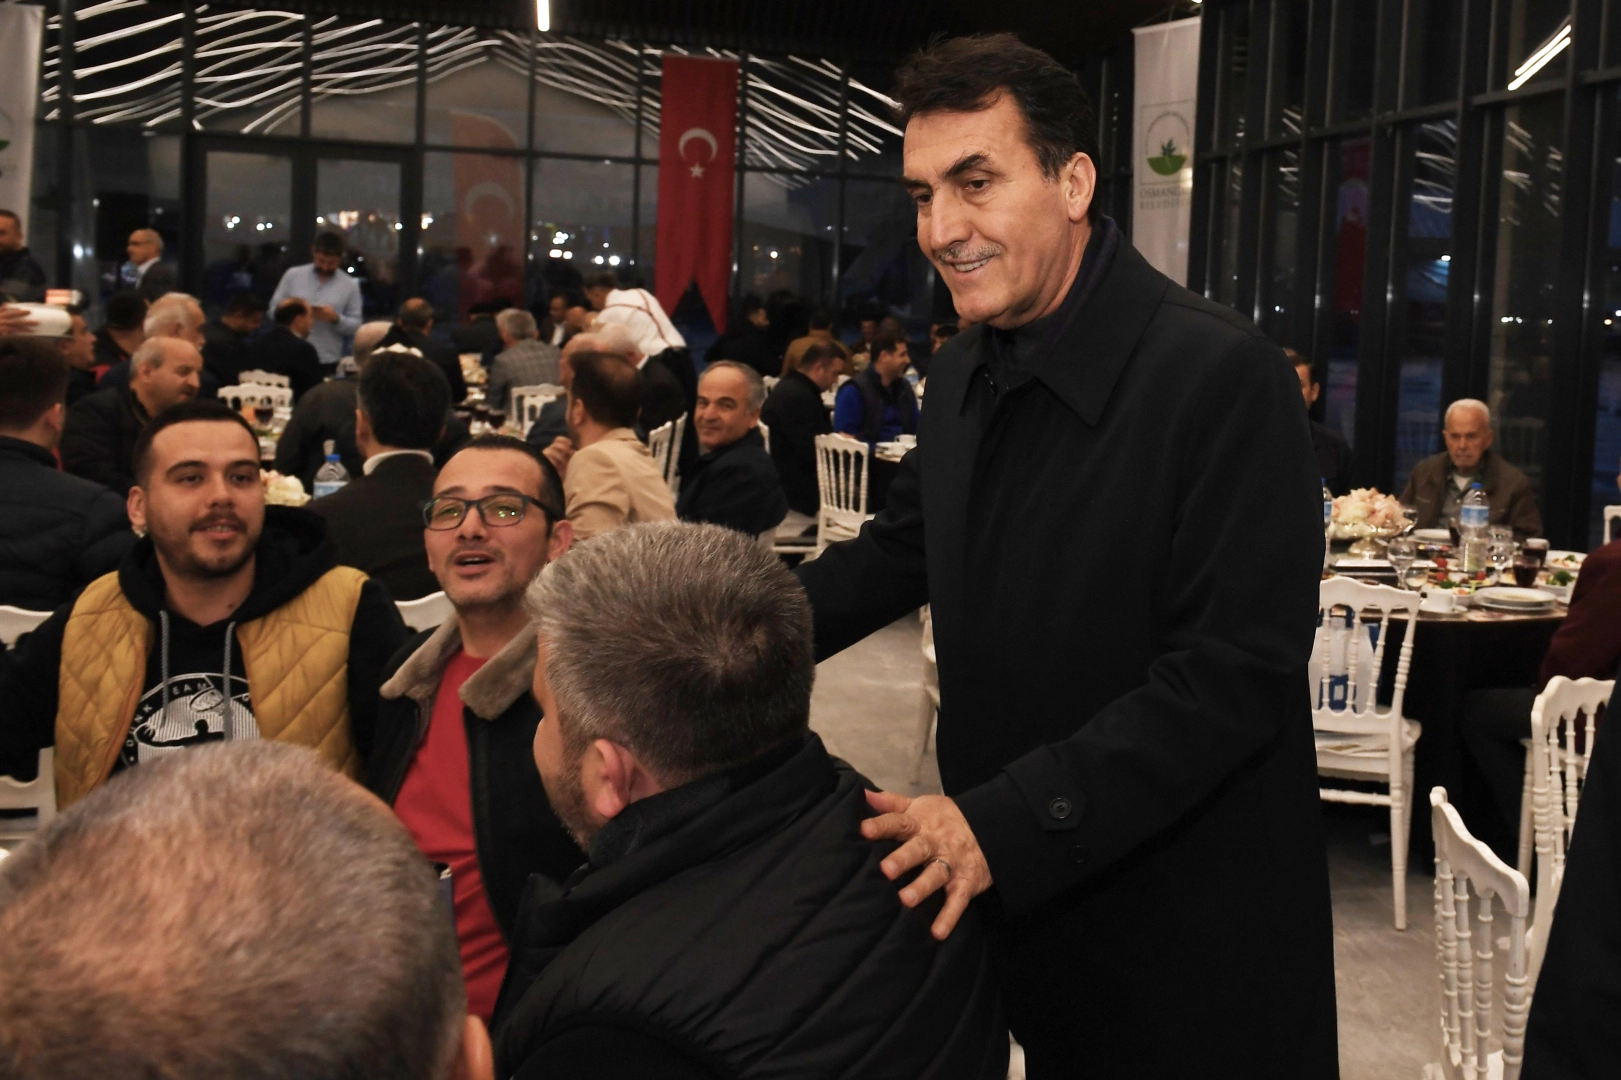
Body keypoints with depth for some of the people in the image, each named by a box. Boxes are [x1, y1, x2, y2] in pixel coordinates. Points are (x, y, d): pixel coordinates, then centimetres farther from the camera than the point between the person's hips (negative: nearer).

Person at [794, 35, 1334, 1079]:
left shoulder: (1225, 376, -21)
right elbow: (903, 550, 19)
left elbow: (1237, 678, -24)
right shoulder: (964, 375, 4)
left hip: (1188, 939, -6)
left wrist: (1003, 826, -29)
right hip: (1019, 902, 7)